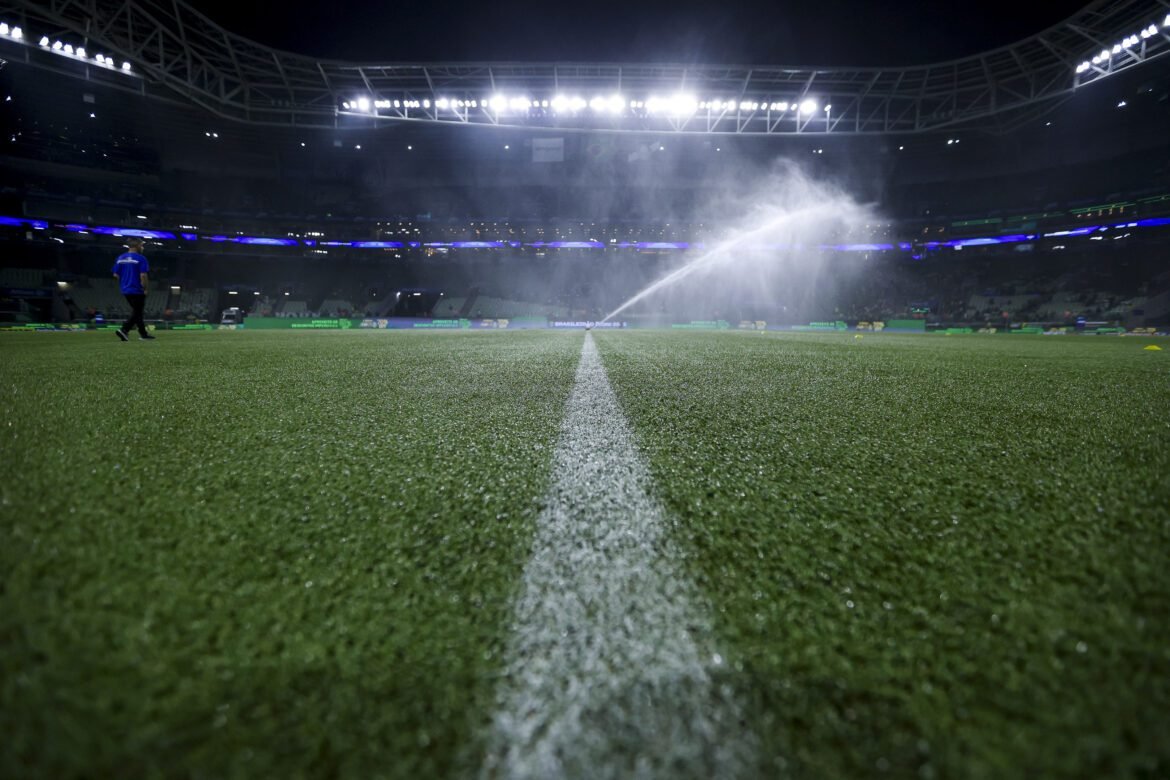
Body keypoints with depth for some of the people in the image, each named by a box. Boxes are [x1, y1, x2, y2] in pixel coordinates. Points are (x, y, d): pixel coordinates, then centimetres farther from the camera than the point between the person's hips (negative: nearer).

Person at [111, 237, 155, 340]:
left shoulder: (120, 258, 9)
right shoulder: (140, 258, -11)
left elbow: (116, 275, 9)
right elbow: (143, 275, -18)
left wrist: (124, 283, 22)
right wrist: (145, 289, -8)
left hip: (125, 290, 7)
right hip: (137, 290, -7)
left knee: (136, 312, 15)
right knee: (137, 313, -1)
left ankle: (143, 333, 20)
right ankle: (124, 330, -16)